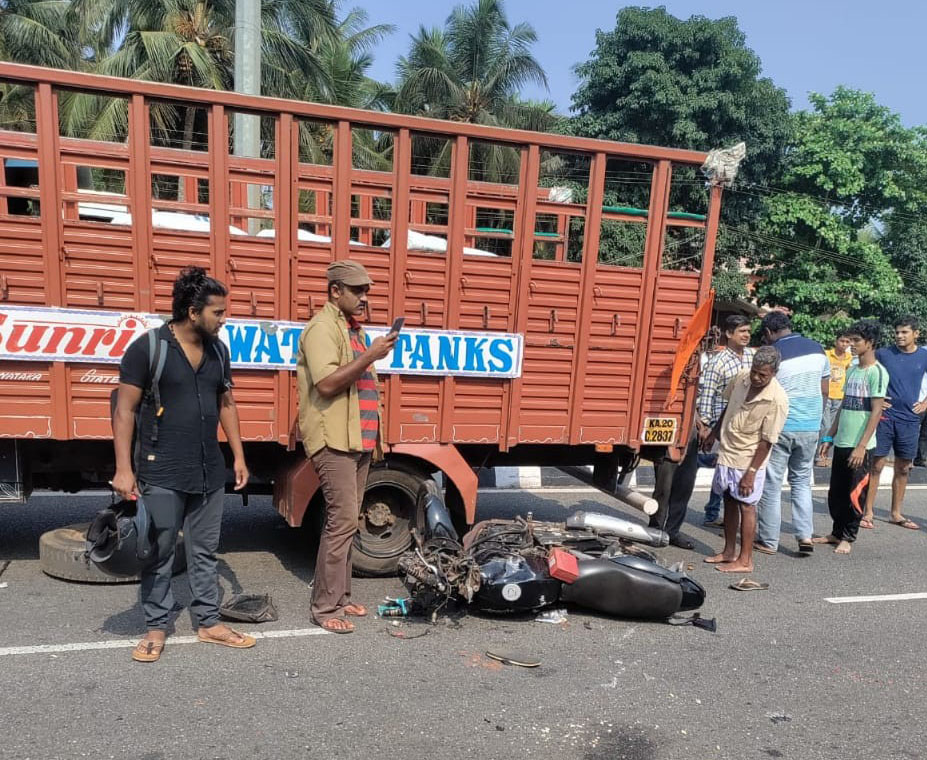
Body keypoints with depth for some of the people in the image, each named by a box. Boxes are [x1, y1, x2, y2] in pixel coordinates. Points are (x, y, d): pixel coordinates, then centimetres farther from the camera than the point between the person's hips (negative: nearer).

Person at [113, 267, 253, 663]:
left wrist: (238, 456, 11)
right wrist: (123, 469, -14)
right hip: (161, 473, -5)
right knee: (159, 554, 8)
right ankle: (156, 627, 25)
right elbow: (124, 410, -10)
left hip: (209, 471, 5)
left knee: (205, 551, 14)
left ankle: (209, 622, 26)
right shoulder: (148, 348, -11)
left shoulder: (218, 350, 6)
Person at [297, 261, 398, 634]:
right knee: (342, 520, -9)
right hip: (334, 442, -9)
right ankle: (325, 608, 1)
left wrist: (375, 438, 20)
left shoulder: (354, 329, 20)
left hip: (359, 441, 9)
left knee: (347, 520, 12)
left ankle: (340, 597, 21)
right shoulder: (322, 328, -8)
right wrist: (371, 355, -22)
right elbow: (327, 383, -20)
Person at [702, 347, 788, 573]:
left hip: (747, 460, -7)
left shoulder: (777, 400, -22)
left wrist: (751, 472, -19)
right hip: (727, 451, 7)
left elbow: (766, 441, -19)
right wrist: (714, 433, 19)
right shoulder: (742, 377, -4)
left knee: (746, 506, 2)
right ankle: (729, 552, 30)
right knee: (729, 502, 16)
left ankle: (745, 560, 14)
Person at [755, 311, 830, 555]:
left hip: (780, 427, -5)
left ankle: (768, 541, 12)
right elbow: (824, 391, 11)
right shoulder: (817, 349, 6)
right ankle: (805, 535, 10)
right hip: (811, 427, 6)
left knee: (771, 484, 5)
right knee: (802, 481, 18)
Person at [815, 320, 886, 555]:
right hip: (841, 443, 7)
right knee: (835, 492, 13)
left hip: (859, 446, -7)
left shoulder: (877, 372, -11)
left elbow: (876, 412, -14)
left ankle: (848, 538, 17)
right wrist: (830, 436, 15)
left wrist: (861, 446, -17)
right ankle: (837, 532, 26)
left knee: (855, 494, 4)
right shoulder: (852, 370, 12)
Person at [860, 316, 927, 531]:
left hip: (909, 419, 3)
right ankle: (868, 513, 5)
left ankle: (896, 514, 23)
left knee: (903, 469, 10)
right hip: (884, 417, -3)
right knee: (876, 466, -2)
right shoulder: (883, 354, -2)